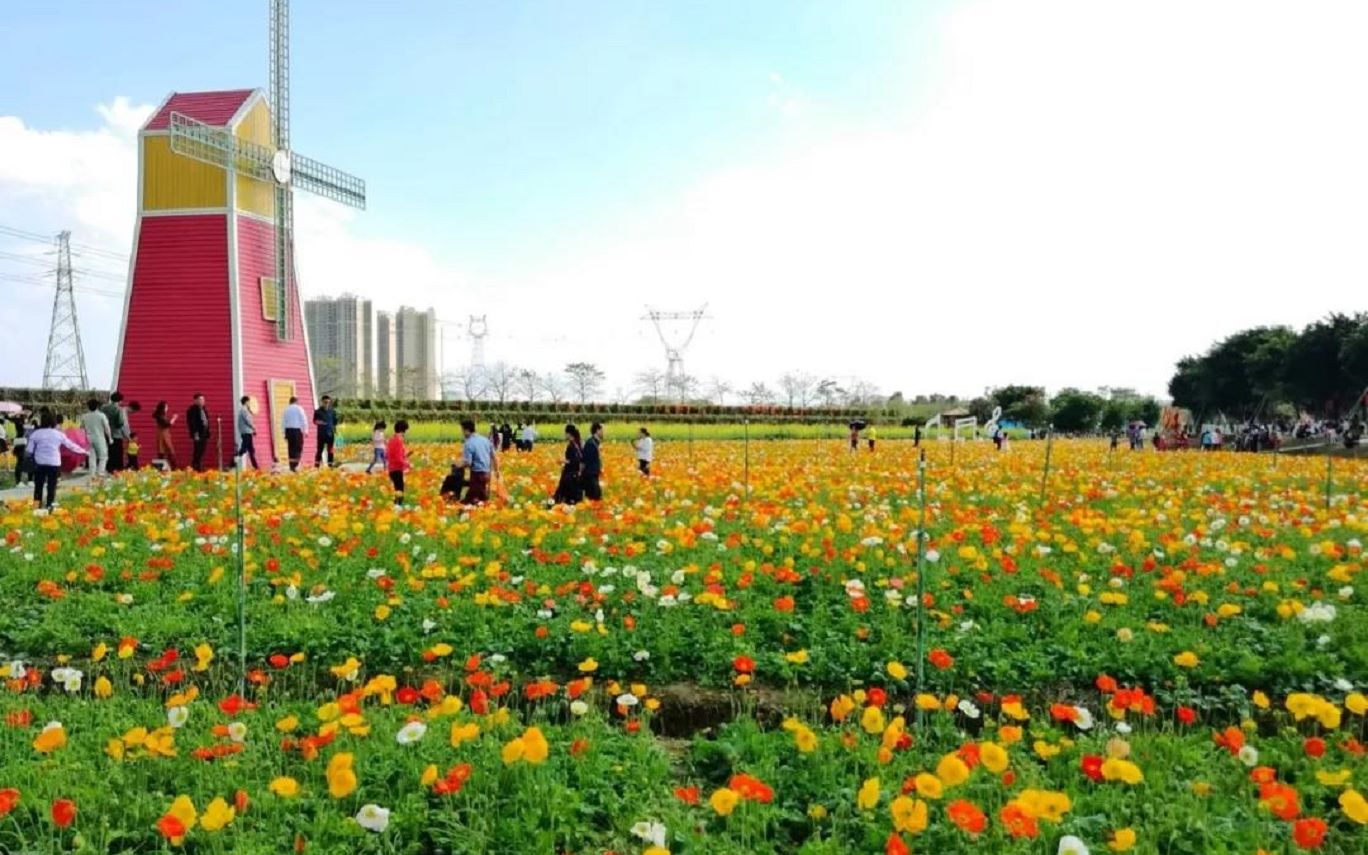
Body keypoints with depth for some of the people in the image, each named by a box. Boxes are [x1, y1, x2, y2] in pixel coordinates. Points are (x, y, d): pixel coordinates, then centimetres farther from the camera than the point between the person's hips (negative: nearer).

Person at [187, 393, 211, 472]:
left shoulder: (204, 409, 15)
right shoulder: (192, 409, -8)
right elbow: (191, 423, -13)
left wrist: (208, 433, 12)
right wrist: (195, 434, -18)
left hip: (205, 434, 7)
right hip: (198, 434, -7)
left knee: (202, 453, 10)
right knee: (197, 452, -6)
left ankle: (200, 468, 15)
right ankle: (195, 468, -1)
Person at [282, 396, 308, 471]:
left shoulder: (286, 409, 9)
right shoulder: (299, 408, -1)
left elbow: (283, 422, 8)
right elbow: (304, 420, -6)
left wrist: (285, 433, 12)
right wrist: (306, 431, -3)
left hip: (288, 430, 4)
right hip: (297, 430, -4)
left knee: (291, 448, 8)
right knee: (298, 448, -2)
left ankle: (291, 466, 7)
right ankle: (295, 465, -15)